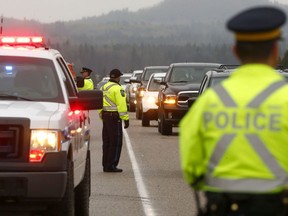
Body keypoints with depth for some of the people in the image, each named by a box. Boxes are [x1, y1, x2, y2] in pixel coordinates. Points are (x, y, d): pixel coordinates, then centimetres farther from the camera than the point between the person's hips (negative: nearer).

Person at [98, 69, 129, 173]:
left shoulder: (103, 88, 14)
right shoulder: (117, 88, -12)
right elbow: (121, 105, -17)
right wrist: (125, 119, -15)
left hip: (105, 116, 8)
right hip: (114, 117, -8)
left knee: (107, 142, 13)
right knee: (115, 142, -4)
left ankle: (105, 165, 16)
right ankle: (111, 166, -7)